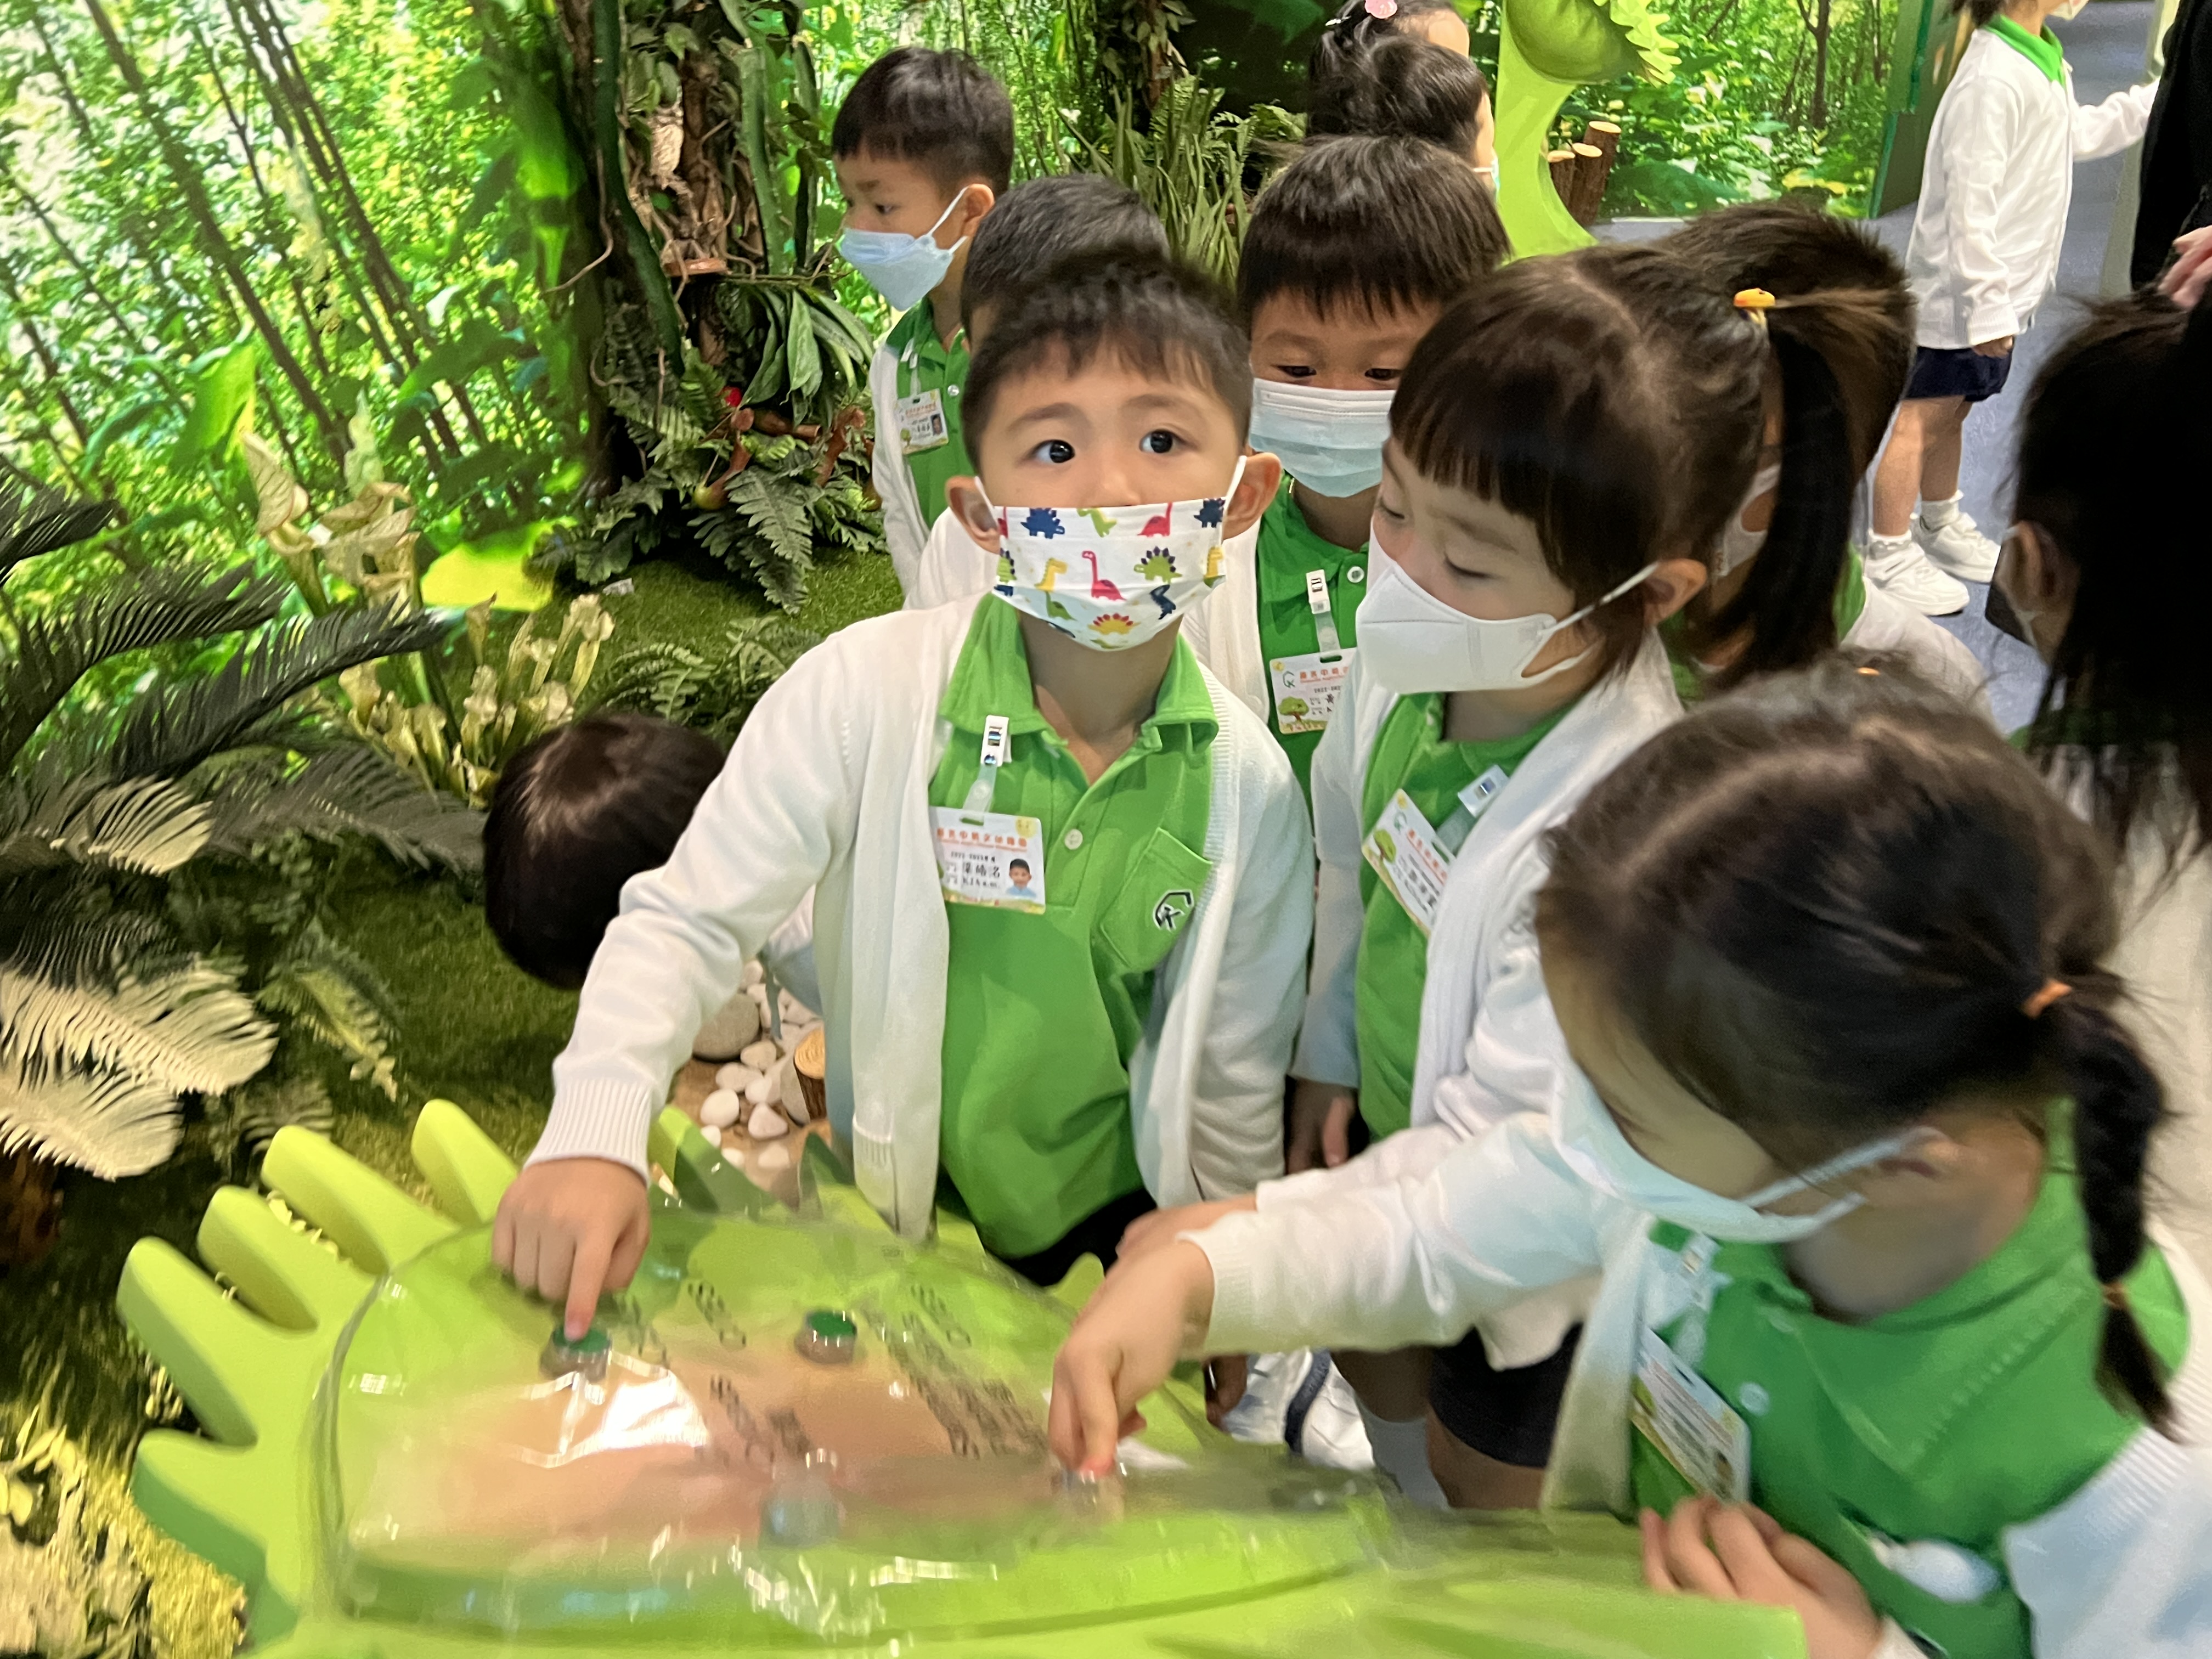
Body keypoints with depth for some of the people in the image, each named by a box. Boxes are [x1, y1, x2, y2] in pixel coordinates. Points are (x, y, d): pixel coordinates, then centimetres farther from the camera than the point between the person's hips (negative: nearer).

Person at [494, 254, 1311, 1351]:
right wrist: (594, 1139, -30)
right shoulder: (869, 689, -23)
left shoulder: (1250, 787, -13)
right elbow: (684, 920, -16)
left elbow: (1235, 1092, -1)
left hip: (1110, 1235, 2)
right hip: (878, 1227, -1)